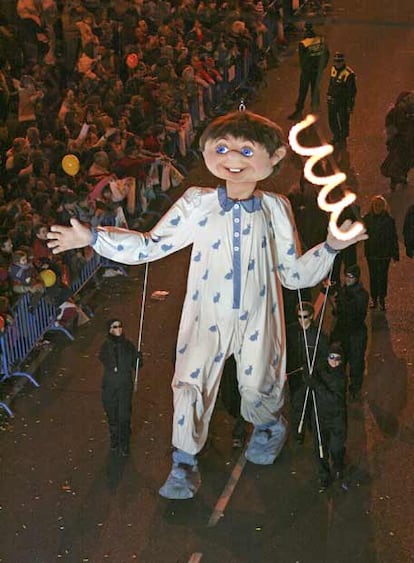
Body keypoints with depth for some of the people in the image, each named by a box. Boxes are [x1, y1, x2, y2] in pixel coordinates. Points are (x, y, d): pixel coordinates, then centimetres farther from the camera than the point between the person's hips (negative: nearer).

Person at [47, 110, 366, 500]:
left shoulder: (275, 209, -2)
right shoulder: (196, 205, -5)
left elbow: (294, 273, 4)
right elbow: (150, 246, 1)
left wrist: (331, 247, -7)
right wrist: (91, 237, -5)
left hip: (258, 319, 1)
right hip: (208, 318, 0)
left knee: (257, 388, 11)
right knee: (189, 387, -5)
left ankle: (269, 427, 48)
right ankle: (184, 465, 17)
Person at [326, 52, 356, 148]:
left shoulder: (349, 74, -21)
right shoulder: (333, 69, 1)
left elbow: (352, 91, -17)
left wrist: (350, 106, -16)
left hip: (344, 102, -7)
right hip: (332, 100, 7)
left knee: (343, 122, 4)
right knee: (332, 120, 15)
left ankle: (343, 140, 23)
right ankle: (336, 137, 35)